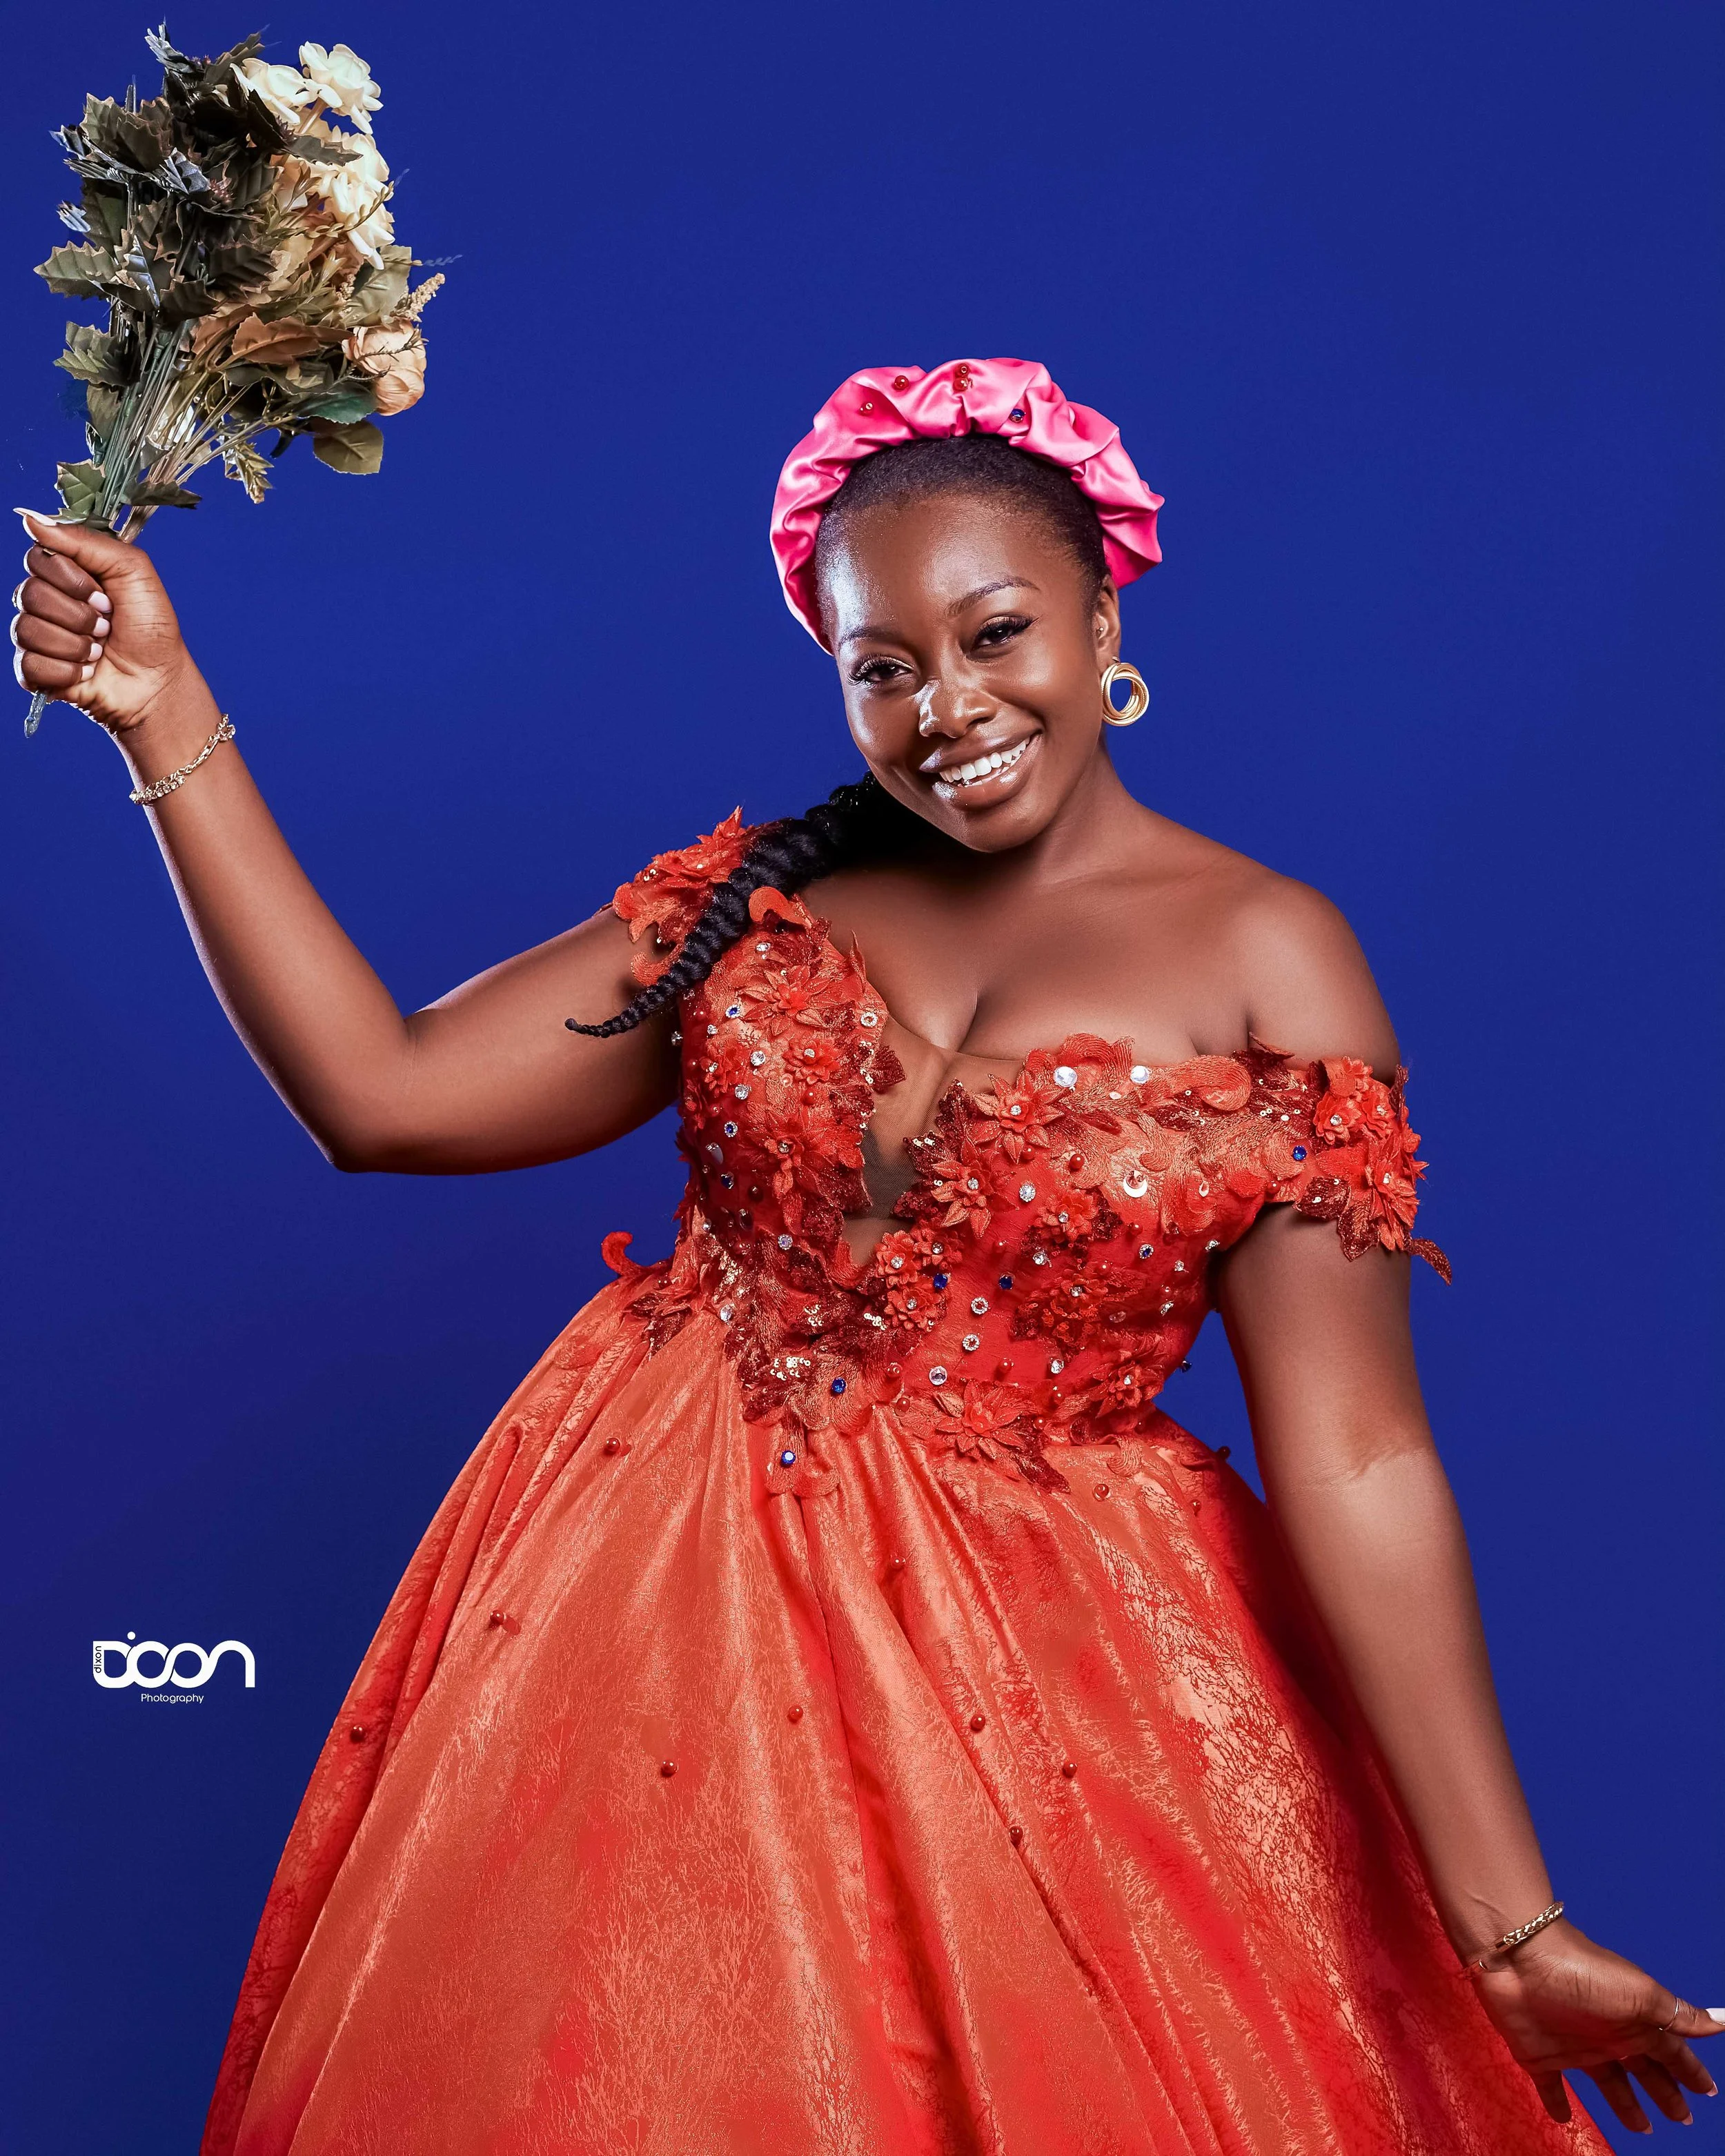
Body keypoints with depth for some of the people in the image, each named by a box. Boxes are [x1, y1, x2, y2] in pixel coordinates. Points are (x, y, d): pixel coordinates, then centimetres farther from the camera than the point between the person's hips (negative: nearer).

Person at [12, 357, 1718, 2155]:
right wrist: (166, 719, -5)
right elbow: (380, 1093, -4)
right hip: (653, 1586, 3)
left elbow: (1352, 1459, -12)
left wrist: (1508, 1925, -13)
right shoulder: (759, 893, 2)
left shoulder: (1265, 958, -9)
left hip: (1034, 1655, -3)